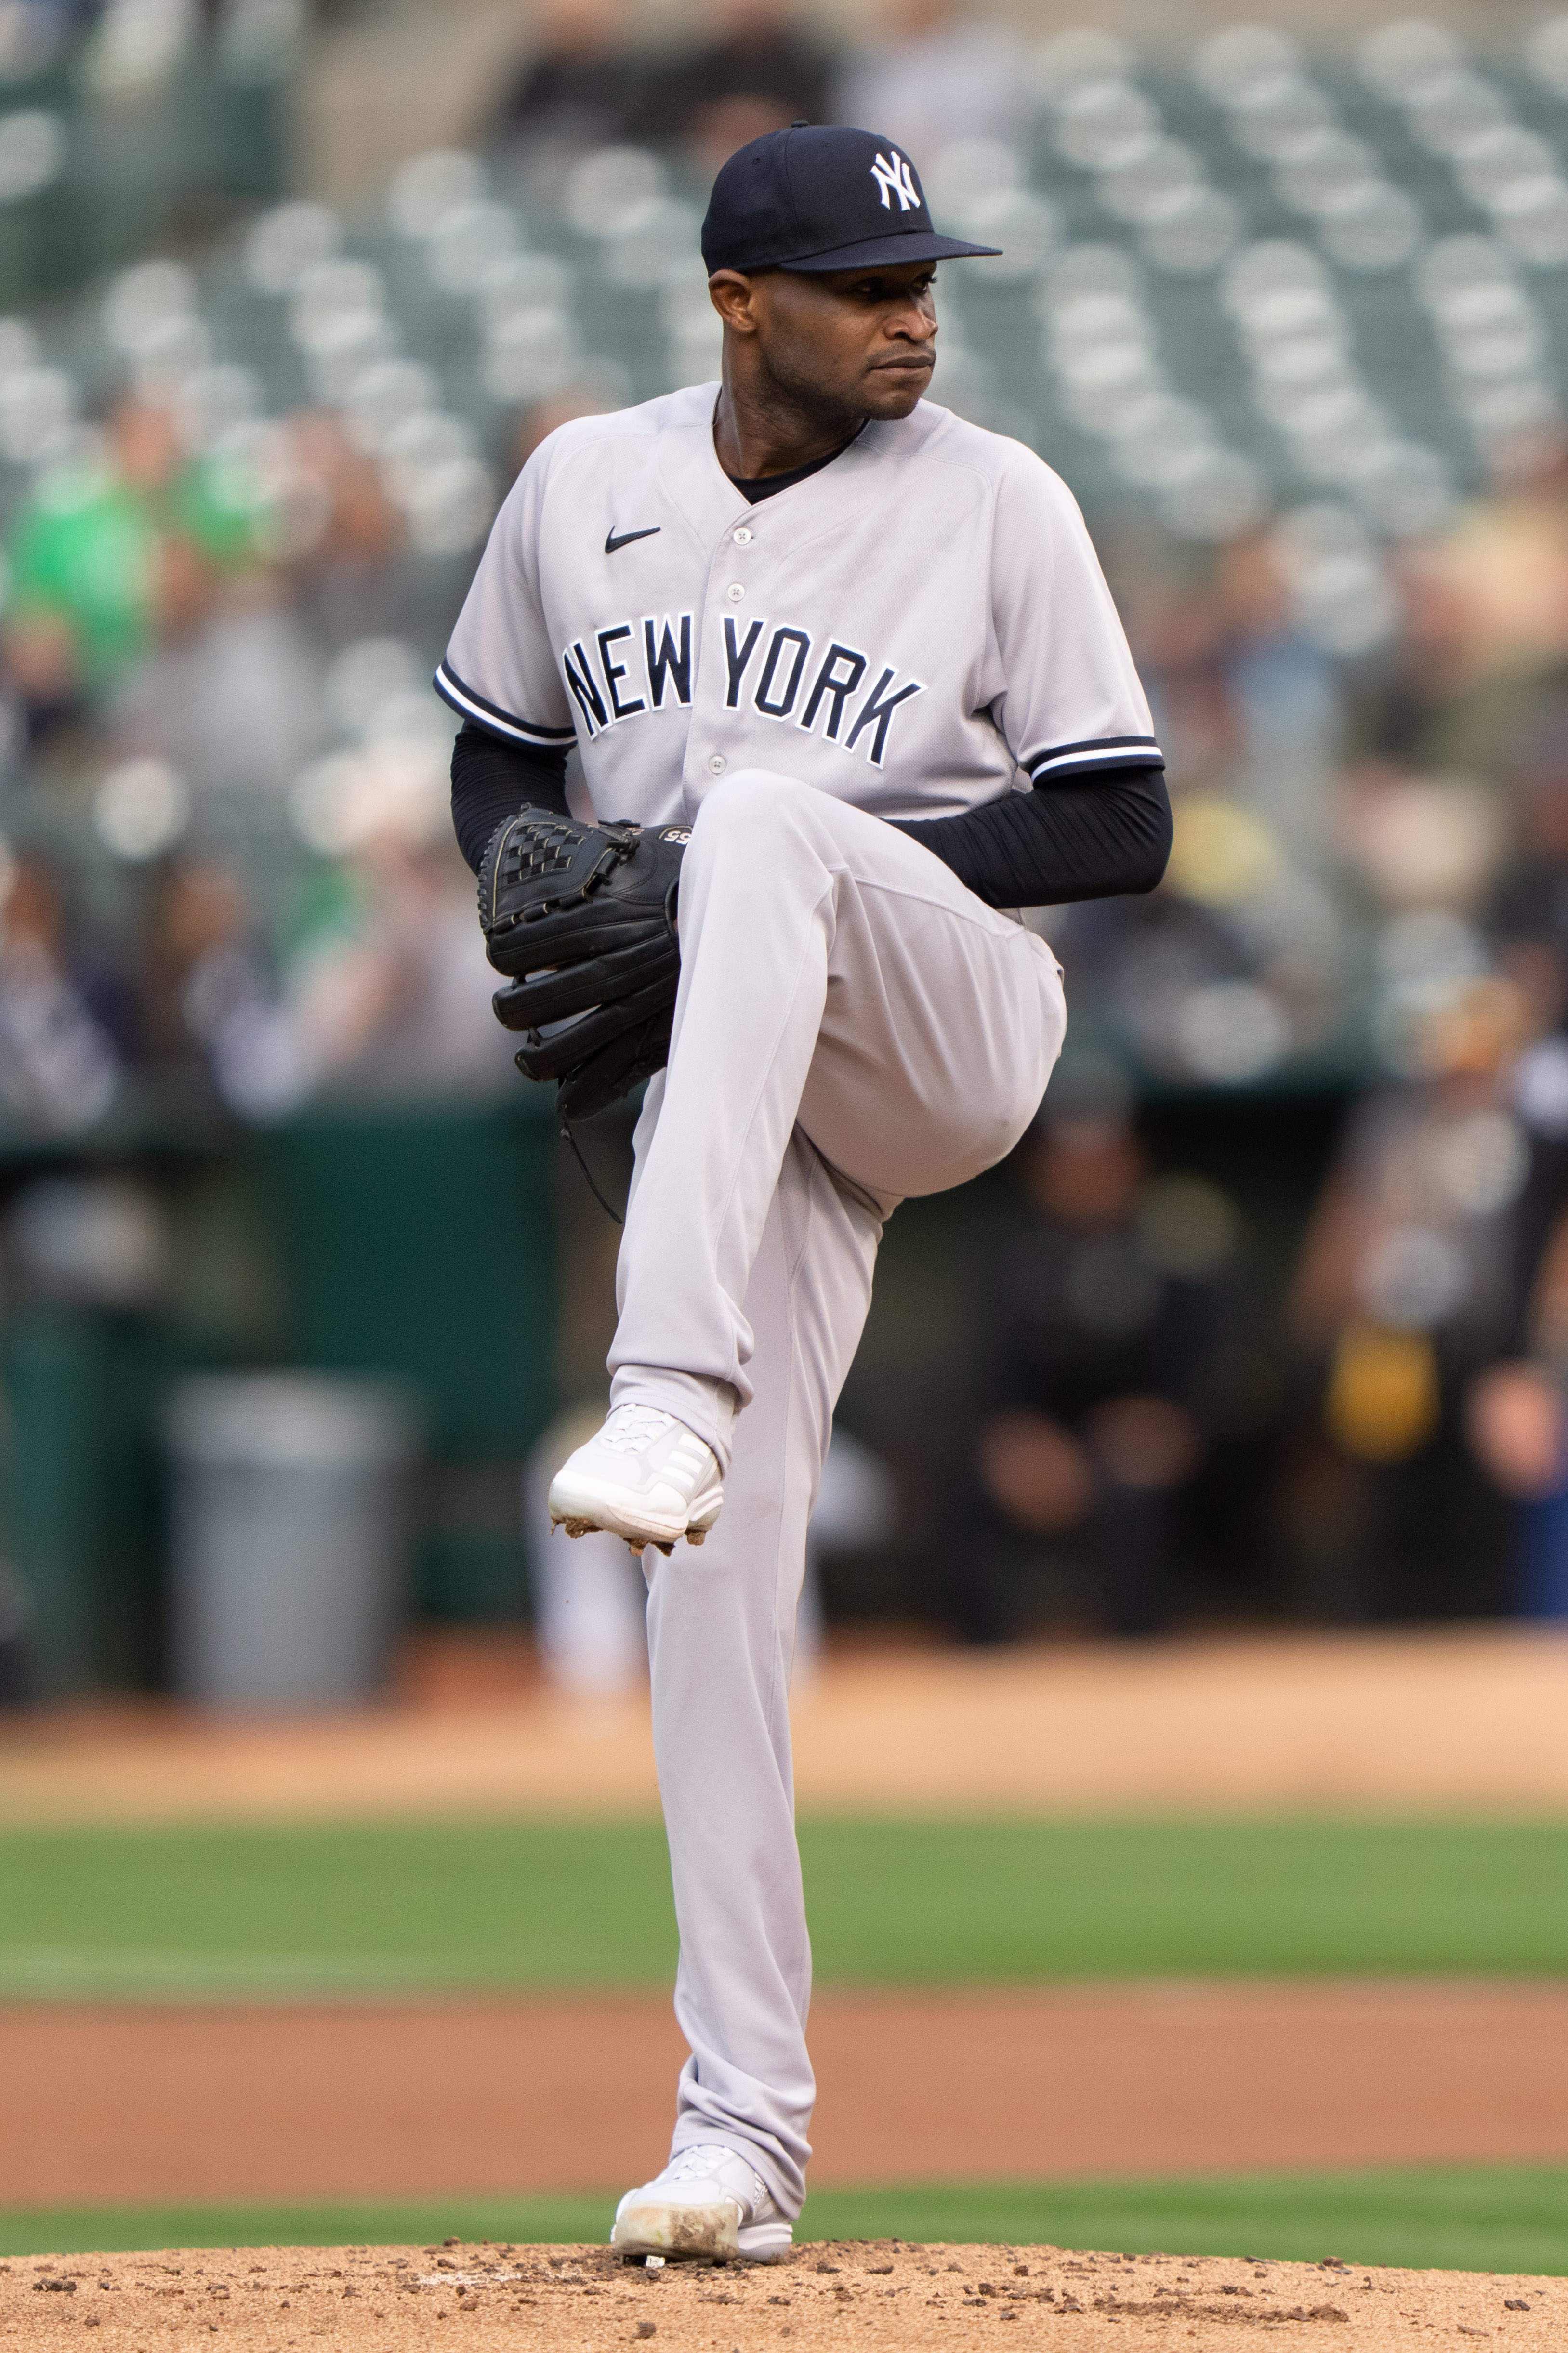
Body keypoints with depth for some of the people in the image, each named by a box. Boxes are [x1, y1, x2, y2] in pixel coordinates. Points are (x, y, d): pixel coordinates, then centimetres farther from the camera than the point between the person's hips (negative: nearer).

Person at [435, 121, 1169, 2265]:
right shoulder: (582, 487, 7)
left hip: (953, 1023, -4)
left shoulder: (997, 504, -4)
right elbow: (503, 750, 21)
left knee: (763, 813, -35)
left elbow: (1121, 829, -6)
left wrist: (817, 861, -17)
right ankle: (744, 2130, -1)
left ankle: (671, 1397, -50)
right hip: (733, 1081, 4)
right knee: (719, 1574, -7)